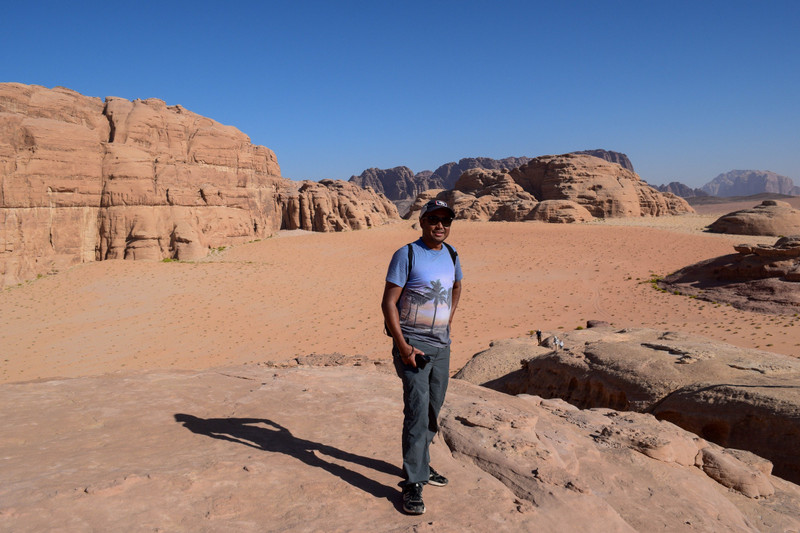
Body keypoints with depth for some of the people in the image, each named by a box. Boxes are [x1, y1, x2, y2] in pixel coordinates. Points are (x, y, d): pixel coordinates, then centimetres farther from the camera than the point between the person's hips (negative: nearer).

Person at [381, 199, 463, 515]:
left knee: (433, 411, 15)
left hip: (441, 346, 7)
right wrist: (402, 346, -19)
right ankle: (413, 484, -3)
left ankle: (420, 465, 33)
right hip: (412, 345, -6)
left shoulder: (451, 255, 8)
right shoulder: (406, 255, -12)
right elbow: (388, 303, -13)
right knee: (417, 412, -11)